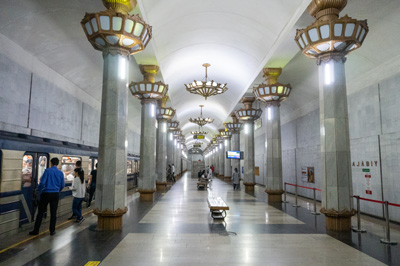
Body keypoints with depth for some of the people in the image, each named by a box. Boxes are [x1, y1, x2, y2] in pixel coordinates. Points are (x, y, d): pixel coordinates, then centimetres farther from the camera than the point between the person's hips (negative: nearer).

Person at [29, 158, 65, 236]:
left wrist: (39, 191, 3)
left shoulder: (47, 171, -8)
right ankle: (52, 230, 14)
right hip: (55, 194, 3)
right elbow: (62, 185, 6)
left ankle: (36, 230, 13)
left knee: (40, 212, 7)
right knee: (53, 213, 8)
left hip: (46, 194, -3)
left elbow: (42, 182, -12)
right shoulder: (61, 173, 2)